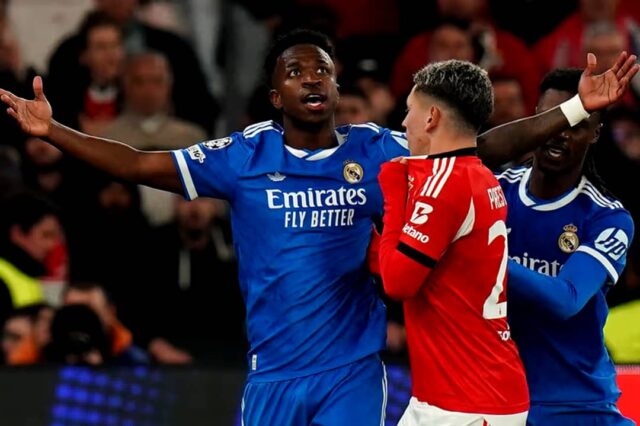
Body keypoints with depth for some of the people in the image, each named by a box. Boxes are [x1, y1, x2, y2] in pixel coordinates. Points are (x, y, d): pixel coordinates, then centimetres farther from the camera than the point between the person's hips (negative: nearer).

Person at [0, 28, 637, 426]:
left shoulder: (378, 153, 1)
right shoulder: (244, 157, 1)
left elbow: (482, 150, 0)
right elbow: (139, 166, 2)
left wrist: (576, 109, -8)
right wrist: (52, 131, -7)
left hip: (353, 372, -1)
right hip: (273, 372, 1)